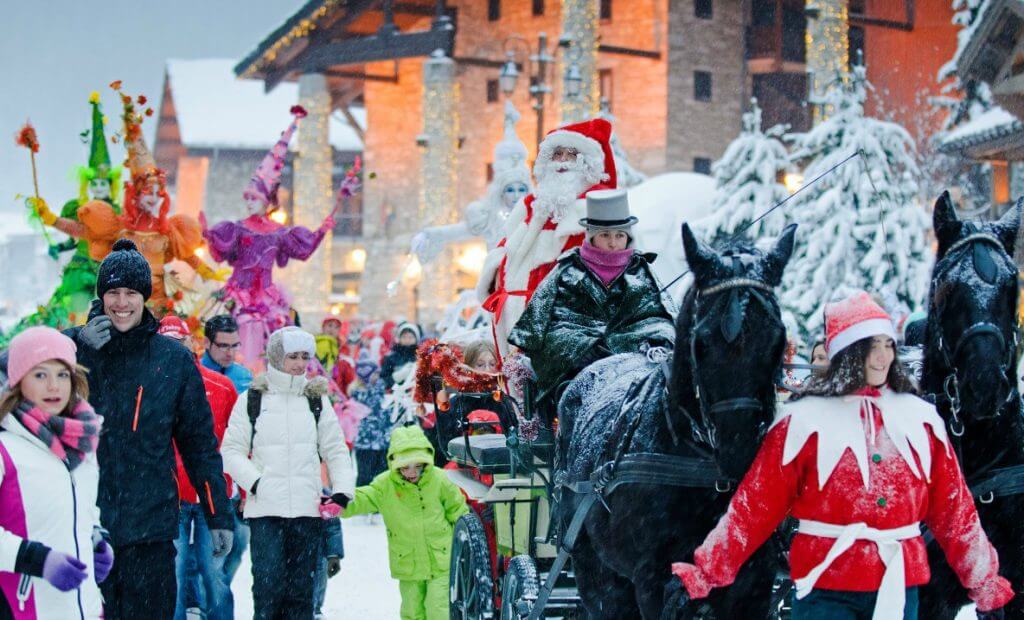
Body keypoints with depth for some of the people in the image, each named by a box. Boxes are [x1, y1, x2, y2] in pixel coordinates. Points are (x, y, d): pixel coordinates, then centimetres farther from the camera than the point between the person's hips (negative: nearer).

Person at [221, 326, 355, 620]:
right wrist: (254, 482, -11)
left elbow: (336, 450, 15)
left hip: (307, 508, 2)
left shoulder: (317, 400, 13)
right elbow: (232, 450, 4)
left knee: (301, 589, 2)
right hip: (265, 508, -2)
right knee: (269, 585, -10)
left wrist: (342, 491, 1)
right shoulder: (251, 400, 5)